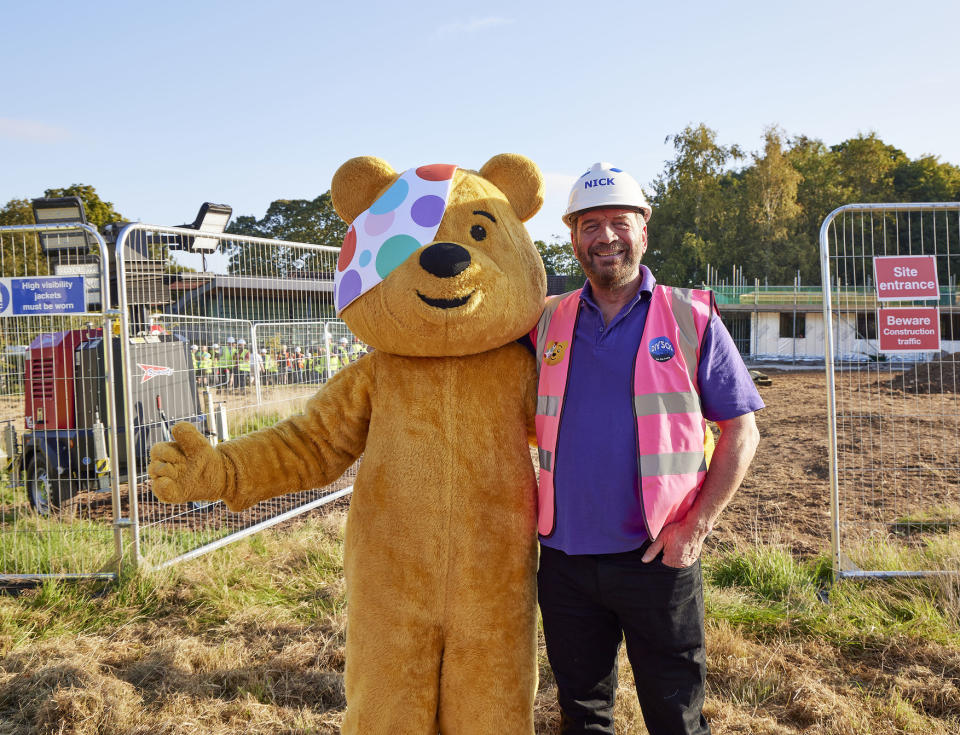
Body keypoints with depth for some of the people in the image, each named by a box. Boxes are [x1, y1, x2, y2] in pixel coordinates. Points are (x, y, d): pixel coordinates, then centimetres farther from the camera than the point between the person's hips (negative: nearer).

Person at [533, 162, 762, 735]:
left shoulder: (691, 318, -3)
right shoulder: (547, 322, 5)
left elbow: (742, 431, -2)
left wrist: (697, 526, -11)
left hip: (657, 558, -2)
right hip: (565, 558, 3)